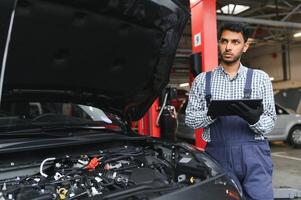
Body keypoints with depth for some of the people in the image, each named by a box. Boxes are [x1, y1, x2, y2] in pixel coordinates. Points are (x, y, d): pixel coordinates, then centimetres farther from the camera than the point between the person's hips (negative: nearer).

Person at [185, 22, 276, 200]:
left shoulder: (260, 78, 5)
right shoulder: (202, 80, 6)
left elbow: (270, 123, 3)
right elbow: (190, 119, 3)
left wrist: (254, 118, -20)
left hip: (254, 154, 0)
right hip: (218, 154, 0)